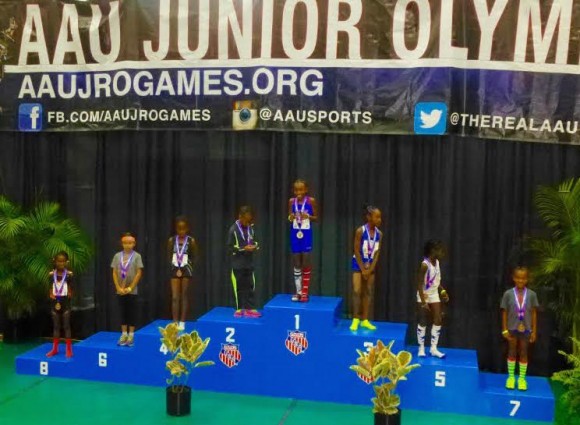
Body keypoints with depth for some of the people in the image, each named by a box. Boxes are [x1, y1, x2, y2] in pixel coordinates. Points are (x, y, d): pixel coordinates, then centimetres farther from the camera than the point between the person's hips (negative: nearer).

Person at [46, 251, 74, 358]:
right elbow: (50, 288, 6)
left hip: (65, 302, -3)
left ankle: (69, 349, 8)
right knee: (56, 326, 11)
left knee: (66, 325, 2)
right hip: (55, 302, 3)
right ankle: (55, 349, 20)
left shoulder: (69, 274, -6)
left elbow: (70, 289, 1)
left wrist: (70, 294, -16)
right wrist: (51, 294, -11)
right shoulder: (51, 274, 1)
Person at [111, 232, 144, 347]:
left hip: (132, 291, -2)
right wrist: (118, 288, -5)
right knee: (122, 312, 8)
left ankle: (131, 335, 8)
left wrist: (130, 288, -10)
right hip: (120, 291, 2)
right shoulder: (117, 256, 2)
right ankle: (124, 335, 15)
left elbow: (139, 273, -7)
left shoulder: (137, 256, -4)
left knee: (132, 313, 2)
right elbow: (114, 273, 3)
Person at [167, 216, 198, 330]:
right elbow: (169, 256, 6)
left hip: (186, 270, -1)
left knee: (184, 297, 6)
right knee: (175, 297, -2)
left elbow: (194, 257, -1)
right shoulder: (171, 240, -1)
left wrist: (183, 268, -6)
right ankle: (175, 323, 0)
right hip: (175, 270, 1)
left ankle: (182, 323, 11)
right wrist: (176, 268, -4)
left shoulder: (191, 241, -6)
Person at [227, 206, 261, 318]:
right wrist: (244, 249, -21)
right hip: (238, 264, -5)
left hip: (249, 263, 5)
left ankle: (250, 308, 11)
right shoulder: (233, 230, -12)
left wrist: (255, 246, -6)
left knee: (250, 286, 6)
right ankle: (239, 308, 14)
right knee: (239, 287, 5)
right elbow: (230, 248, -13)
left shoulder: (250, 228, 4)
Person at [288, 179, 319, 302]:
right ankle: (298, 292, 16)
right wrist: (290, 218, -13)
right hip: (295, 234, 3)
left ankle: (305, 292, 10)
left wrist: (308, 216, -18)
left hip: (306, 235, -3)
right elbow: (289, 217, 10)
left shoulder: (311, 201, -6)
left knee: (306, 263, 1)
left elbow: (316, 218, 0)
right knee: (296, 264, 8)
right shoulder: (291, 201, 1)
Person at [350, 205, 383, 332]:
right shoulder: (360, 231, -18)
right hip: (358, 264, -5)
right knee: (357, 291, -10)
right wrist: (363, 269, -14)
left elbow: (377, 253, -2)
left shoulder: (379, 234, -5)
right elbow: (357, 251, -15)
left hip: (371, 265, 5)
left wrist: (370, 269, -8)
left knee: (369, 292, 8)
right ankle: (355, 320, 0)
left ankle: (365, 320, 16)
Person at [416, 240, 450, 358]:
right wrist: (423, 302, -25)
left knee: (438, 320, 2)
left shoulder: (437, 262, -1)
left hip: (434, 294, 7)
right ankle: (421, 349, 11)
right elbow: (420, 284, -23)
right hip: (424, 295, -7)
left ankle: (433, 348, 9)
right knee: (423, 322, 0)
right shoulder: (425, 265, -24)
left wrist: (443, 291, 1)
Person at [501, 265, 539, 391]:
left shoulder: (532, 294, -5)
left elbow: (534, 313, 0)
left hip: (525, 329, 0)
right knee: (512, 352, 11)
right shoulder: (508, 294, -7)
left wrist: (534, 331, 0)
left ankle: (522, 378, 22)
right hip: (512, 328, 0)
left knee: (523, 353, 11)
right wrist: (505, 330, -4)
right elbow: (504, 313, -3)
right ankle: (511, 376, 24)